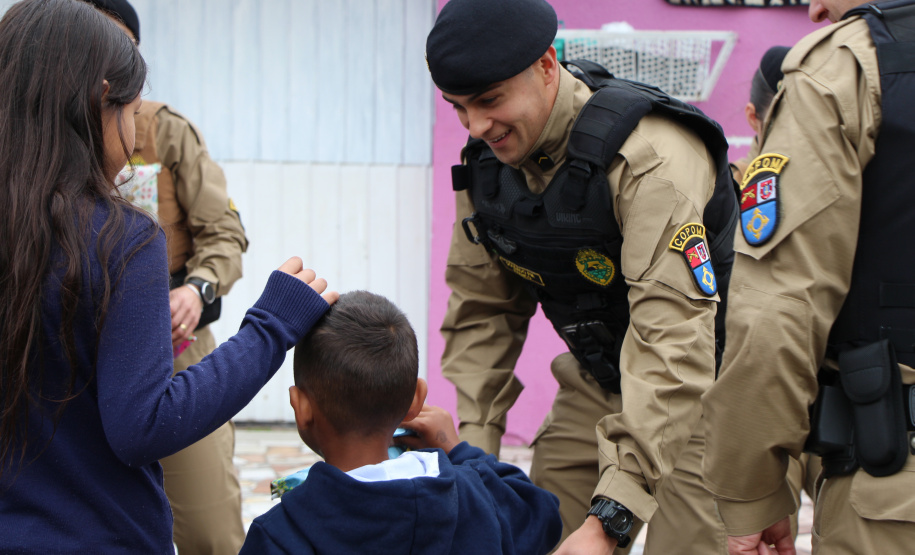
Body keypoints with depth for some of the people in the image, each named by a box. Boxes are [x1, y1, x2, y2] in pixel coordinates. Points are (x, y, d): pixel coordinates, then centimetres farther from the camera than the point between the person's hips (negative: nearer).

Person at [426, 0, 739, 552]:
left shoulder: (652, 156, -30)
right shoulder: (486, 160, -5)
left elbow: (673, 344, -36)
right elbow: (482, 313, 5)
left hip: (702, 387, -6)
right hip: (600, 382, 6)